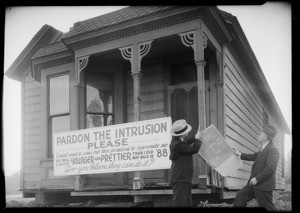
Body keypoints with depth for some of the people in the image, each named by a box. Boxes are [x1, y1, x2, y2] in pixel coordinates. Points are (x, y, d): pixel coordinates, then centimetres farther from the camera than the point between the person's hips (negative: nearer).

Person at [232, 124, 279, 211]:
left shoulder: (273, 150, -19)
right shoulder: (264, 149, 11)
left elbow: (270, 169, -28)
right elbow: (254, 156, 27)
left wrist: (257, 179, -23)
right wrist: (240, 154, 32)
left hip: (264, 186, -10)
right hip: (255, 183, 10)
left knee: (266, 207, -2)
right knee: (241, 195, 13)